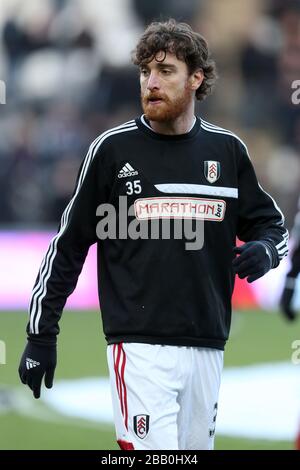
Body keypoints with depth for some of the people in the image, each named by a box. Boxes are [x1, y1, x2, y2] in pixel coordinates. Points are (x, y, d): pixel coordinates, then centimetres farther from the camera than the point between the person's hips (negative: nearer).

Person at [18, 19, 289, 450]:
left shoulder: (227, 150, 8)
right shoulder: (113, 148, 0)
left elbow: (270, 223, 19)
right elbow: (67, 245, 4)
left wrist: (264, 250, -5)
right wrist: (41, 334, 3)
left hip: (208, 347, 4)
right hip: (139, 346, -4)